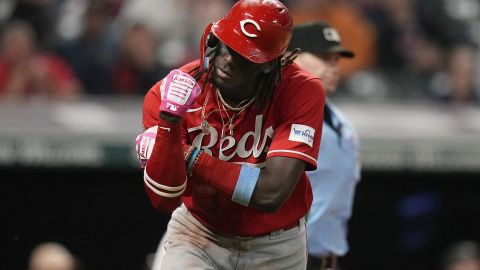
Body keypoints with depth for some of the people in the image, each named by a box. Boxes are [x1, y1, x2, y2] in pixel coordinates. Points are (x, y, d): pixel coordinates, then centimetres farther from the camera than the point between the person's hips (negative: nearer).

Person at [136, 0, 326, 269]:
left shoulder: (302, 92, -21)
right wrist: (170, 122, -35)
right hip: (198, 234, 0)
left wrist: (188, 157, -24)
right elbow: (164, 200, -21)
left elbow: (270, 193, -30)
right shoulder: (168, 92, -17)